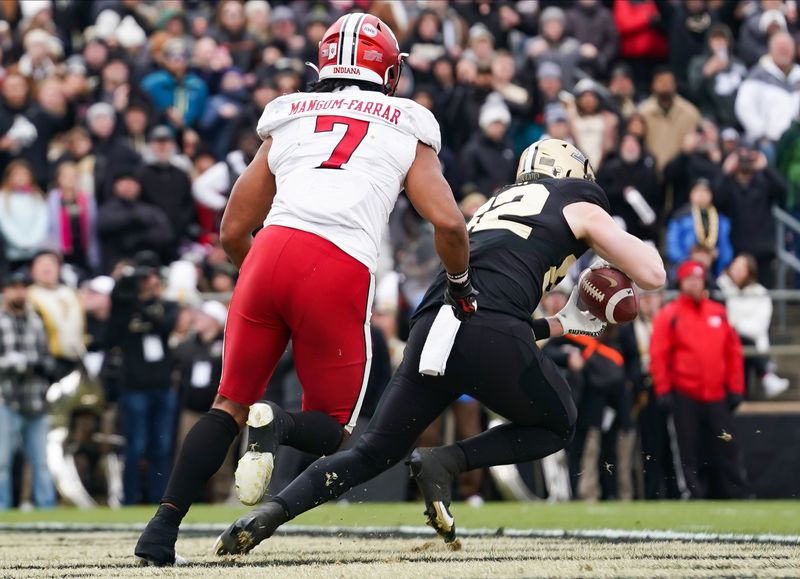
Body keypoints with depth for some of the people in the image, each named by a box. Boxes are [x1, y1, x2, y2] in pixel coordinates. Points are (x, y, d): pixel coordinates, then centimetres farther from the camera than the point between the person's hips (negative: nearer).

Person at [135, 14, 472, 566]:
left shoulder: (288, 121, 24)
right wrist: (461, 284, 23)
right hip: (342, 275, -2)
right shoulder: (407, 131, 17)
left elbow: (233, 231, 25)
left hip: (271, 251, 2)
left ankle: (164, 525, 0)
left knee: (230, 405, 16)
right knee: (332, 427, 14)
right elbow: (449, 223, 4)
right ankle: (281, 425, -21)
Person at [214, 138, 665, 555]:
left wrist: (564, 324, 41)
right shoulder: (581, 207, 18)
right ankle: (448, 461, -4)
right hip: (489, 332, -6)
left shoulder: (497, 205, 35)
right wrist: (629, 241, 35)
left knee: (376, 451, 16)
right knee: (557, 425, 19)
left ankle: (272, 512, -5)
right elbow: (652, 275, 14)